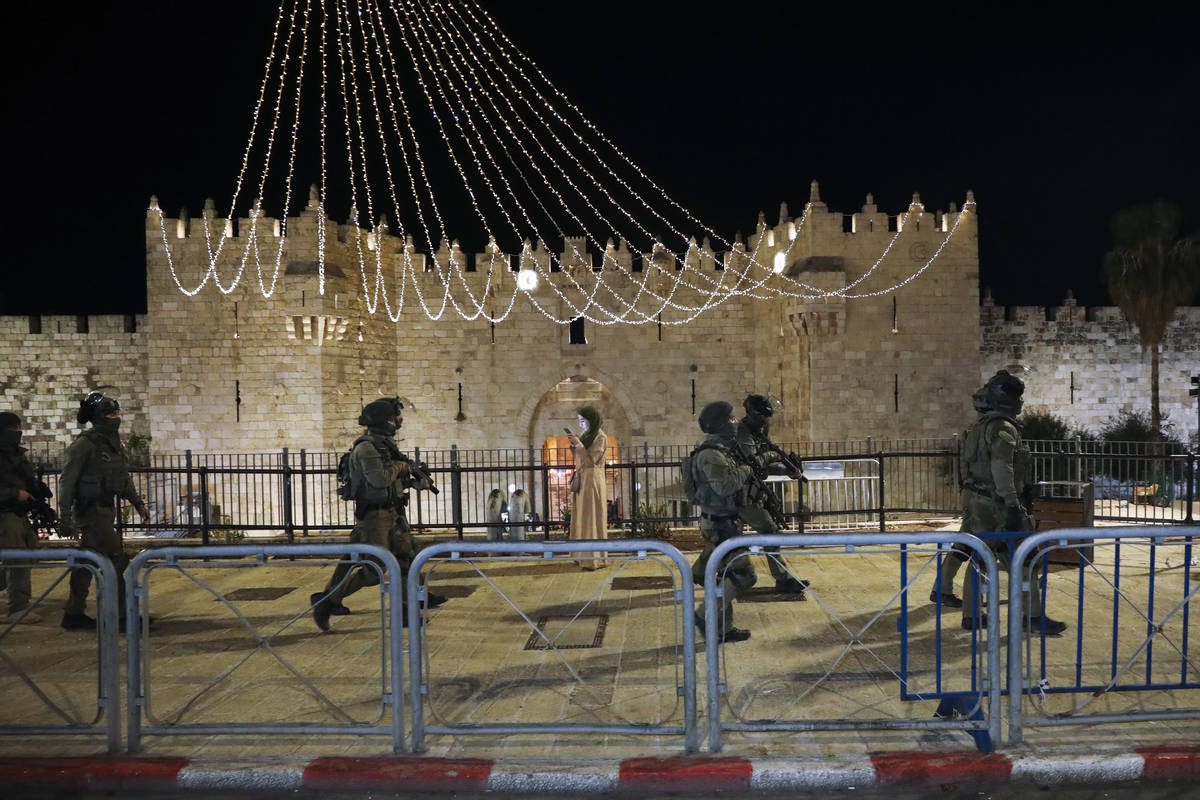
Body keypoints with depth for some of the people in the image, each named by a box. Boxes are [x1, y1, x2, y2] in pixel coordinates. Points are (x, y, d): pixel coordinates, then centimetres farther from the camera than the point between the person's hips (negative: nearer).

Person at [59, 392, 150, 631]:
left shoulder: (115, 443, 11)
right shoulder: (85, 444, -13)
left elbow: (125, 478, 20)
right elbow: (67, 480, -12)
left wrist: (138, 503, 16)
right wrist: (65, 516, -15)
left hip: (106, 509, 8)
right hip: (91, 510, -8)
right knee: (116, 558, -10)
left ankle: (74, 615, 22)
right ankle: (120, 615, -4)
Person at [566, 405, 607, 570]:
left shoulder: (601, 437, -11)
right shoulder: (586, 435, 14)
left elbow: (591, 460, -18)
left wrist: (579, 444, -17)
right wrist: (573, 445, 2)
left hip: (592, 480, -9)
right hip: (581, 479, 9)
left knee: (592, 518, -6)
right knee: (581, 518, 10)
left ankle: (595, 559, -1)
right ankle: (583, 555, 17)